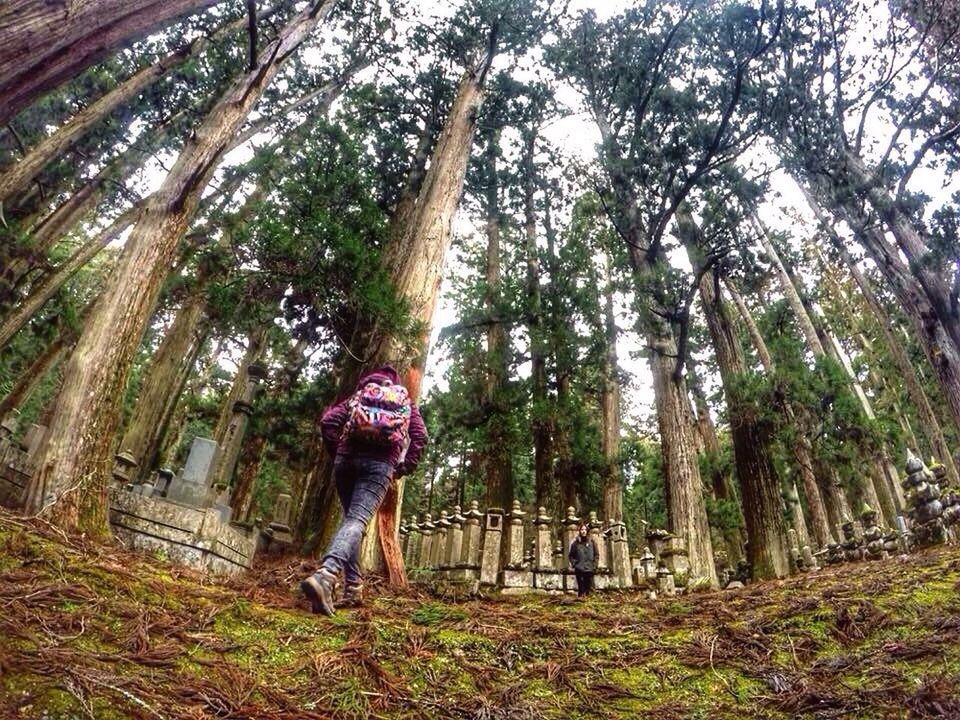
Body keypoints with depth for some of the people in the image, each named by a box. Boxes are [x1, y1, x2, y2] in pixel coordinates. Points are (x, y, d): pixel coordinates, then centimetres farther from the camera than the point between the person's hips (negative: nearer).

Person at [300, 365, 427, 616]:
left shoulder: (358, 396, 24)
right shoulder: (406, 403, 24)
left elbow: (328, 421, 9)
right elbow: (420, 436, 8)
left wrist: (336, 453, 16)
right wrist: (405, 467, 11)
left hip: (348, 457, 2)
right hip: (380, 462, -2)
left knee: (350, 517, 17)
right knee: (357, 520, -15)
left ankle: (354, 587, 12)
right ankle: (326, 575, -40)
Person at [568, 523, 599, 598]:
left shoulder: (592, 542, 7)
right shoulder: (576, 543, 8)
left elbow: (597, 554, 6)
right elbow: (571, 555, 12)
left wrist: (594, 565, -3)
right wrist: (574, 564, -2)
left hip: (589, 569, 0)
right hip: (579, 569, 0)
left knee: (589, 588, 0)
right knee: (581, 588, -1)